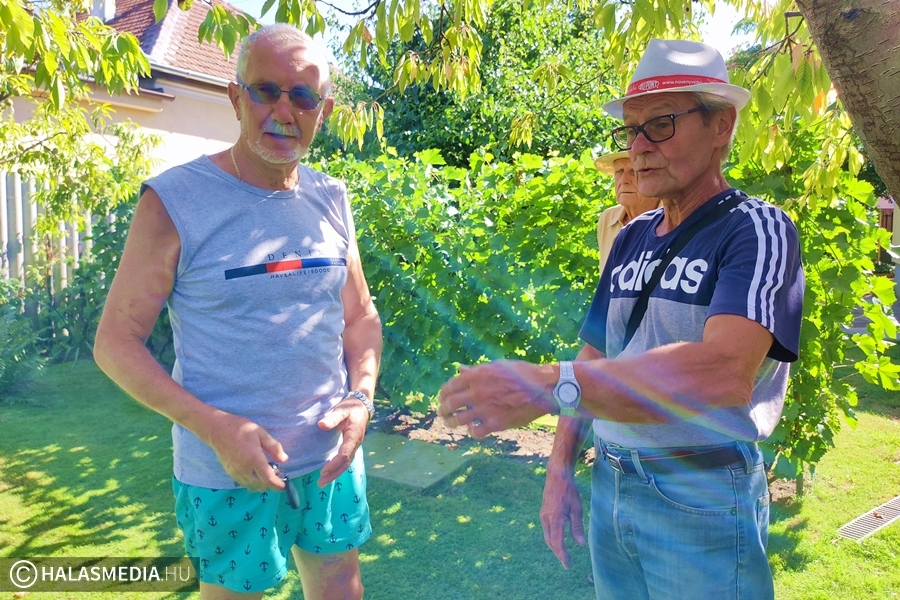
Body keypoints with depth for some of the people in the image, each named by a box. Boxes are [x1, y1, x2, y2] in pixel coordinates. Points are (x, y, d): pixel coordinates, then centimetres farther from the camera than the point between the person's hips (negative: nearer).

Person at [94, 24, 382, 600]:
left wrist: (361, 397, -7)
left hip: (332, 457, 5)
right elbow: (116, 341, -9)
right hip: (229, 474, -4)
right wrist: (216, 427, -20)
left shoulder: (331, 200, 2)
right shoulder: (174, 201, -12)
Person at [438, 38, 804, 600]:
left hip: (703, 500, -6)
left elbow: (725, 373, -31)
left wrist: (549, 385, -41)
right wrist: (560, 469, 5)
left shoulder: (758, 230, -13)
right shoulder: (631, 238, 8)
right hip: (608, 485, 6)